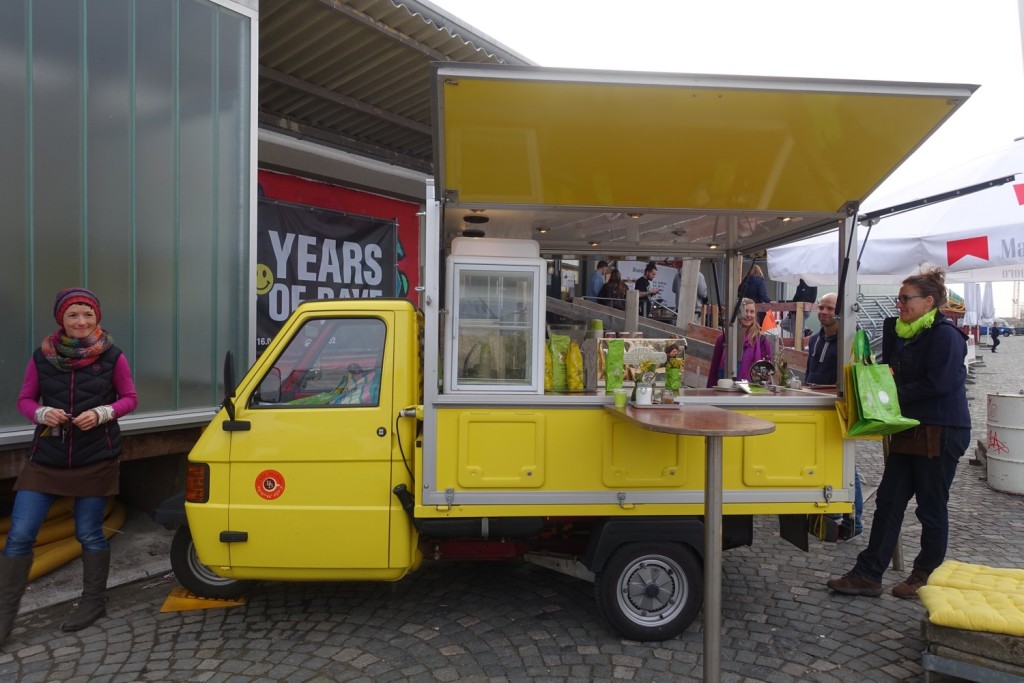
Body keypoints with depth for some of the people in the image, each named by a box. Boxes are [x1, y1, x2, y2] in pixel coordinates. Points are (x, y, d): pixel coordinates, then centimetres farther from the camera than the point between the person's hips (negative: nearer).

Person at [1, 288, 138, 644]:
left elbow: (129, 398, 2)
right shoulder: (42, 357, 0)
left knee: (89, 533, 8)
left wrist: (101, 414, -16)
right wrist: (42, 413, -14)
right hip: (46, 459, 2)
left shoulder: (112, 357, -4)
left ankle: (93, 602, 26)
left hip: (96, 459, -2)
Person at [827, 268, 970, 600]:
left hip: (941, 432, -8)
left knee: (931, 507, 6)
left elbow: (938, 383, -22)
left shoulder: (945, 335, -14)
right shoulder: (903, 332, 12)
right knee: (888, 502, 7)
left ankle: (925, 576, 24)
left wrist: (896, 395, -14)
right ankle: (867, 575, 11)